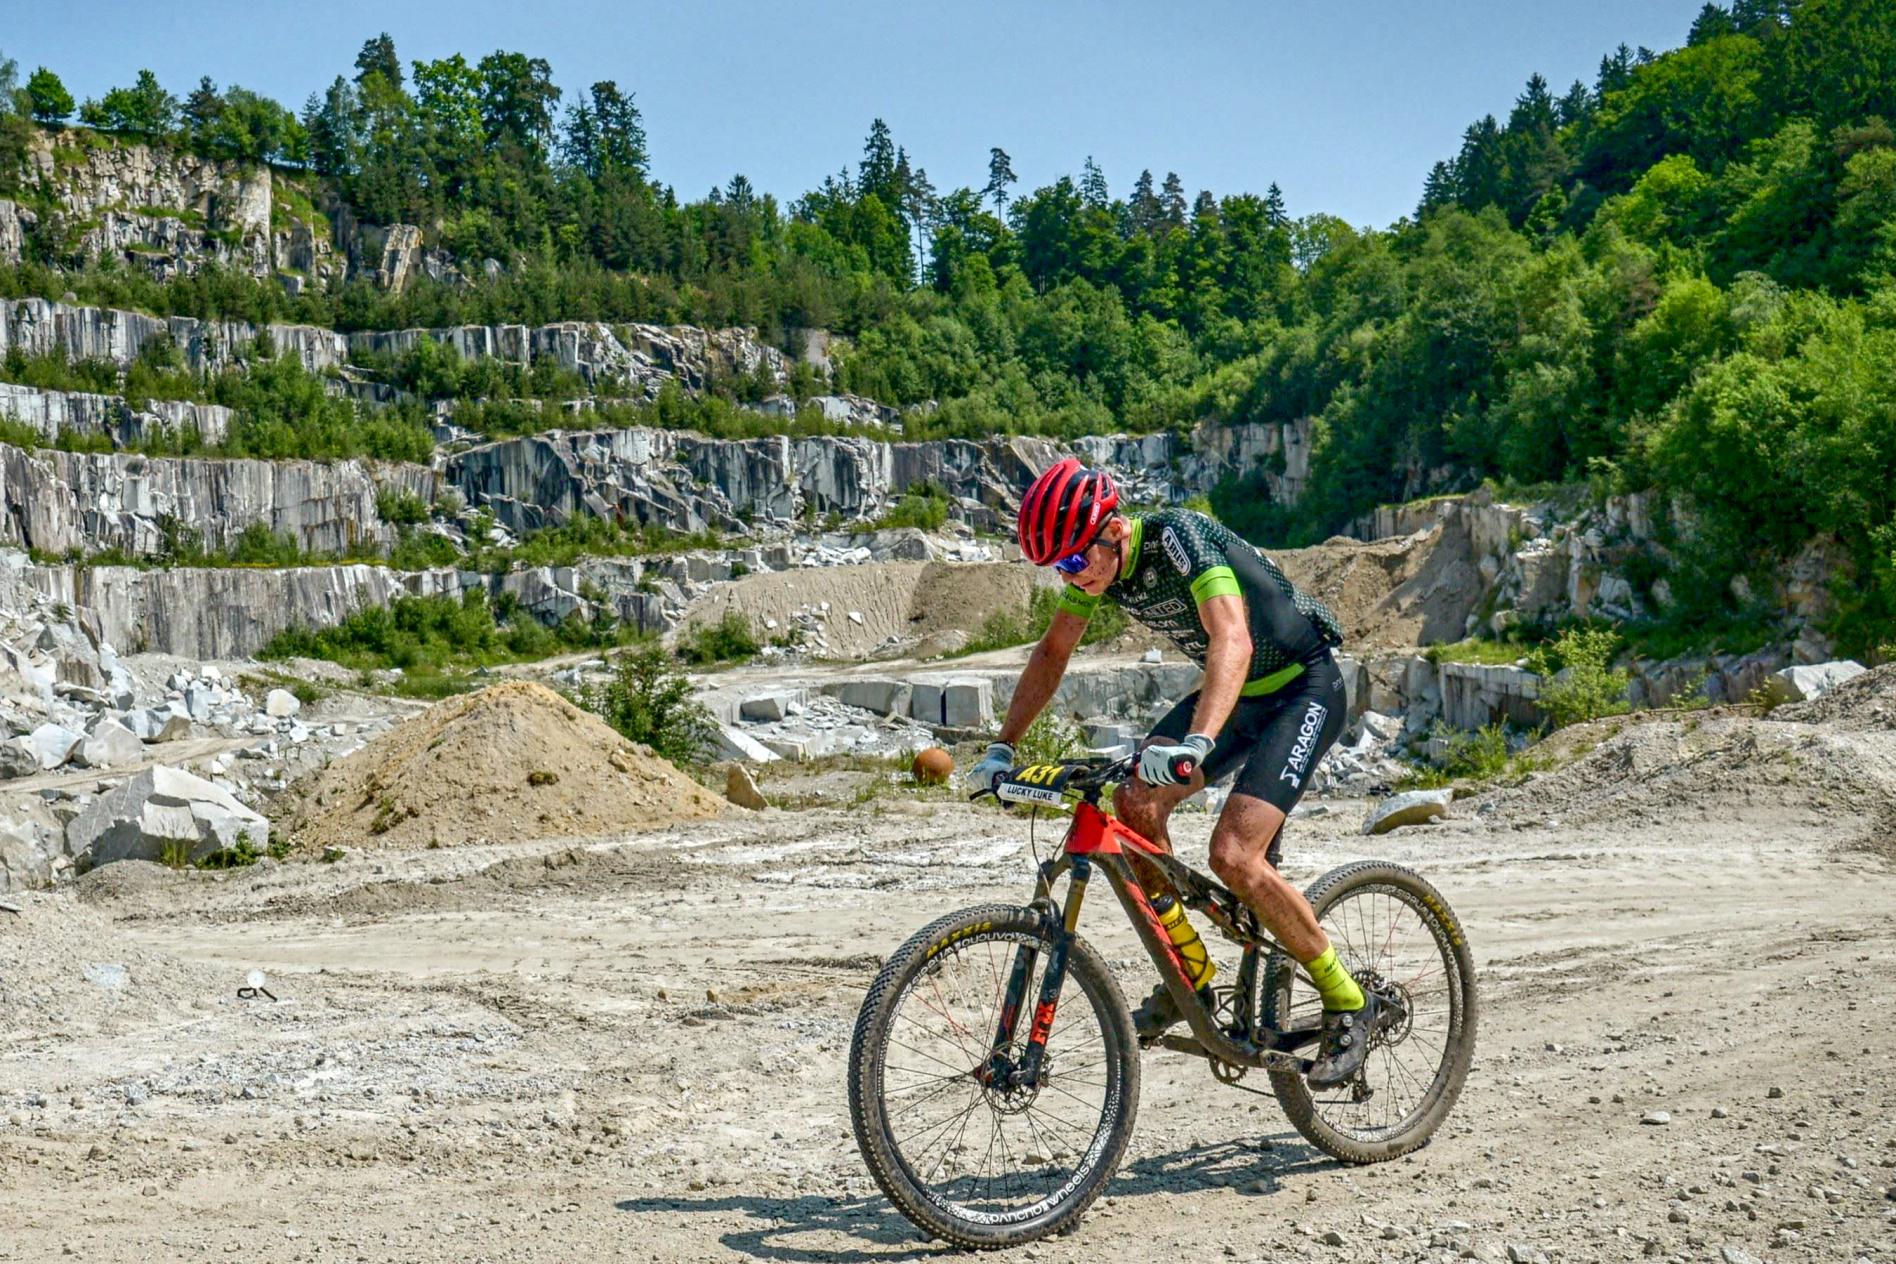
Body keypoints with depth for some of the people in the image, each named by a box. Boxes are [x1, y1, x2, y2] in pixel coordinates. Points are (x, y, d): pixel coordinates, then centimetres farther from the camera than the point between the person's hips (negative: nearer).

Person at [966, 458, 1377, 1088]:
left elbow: (1234, 640, -43)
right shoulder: (1095, 560, -6)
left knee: (1232, 855, -21)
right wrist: (1002, 746, 1)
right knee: (1136, 800, -12)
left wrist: (1197, 743, -57)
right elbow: (1052, 652, 8)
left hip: (1303, 688, -8)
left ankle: (1347, 1002, -3)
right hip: (1234, 691, 8)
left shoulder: (1179, 538, -29)